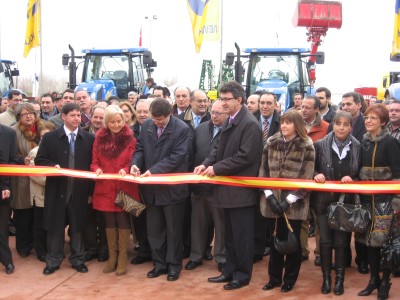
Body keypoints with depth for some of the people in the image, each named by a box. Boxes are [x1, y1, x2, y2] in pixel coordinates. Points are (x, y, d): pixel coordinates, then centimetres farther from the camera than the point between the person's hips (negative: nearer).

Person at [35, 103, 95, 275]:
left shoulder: (89, 138, 3)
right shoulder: (50, 137, 2)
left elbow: (93, 164, 4)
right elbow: (39, 160, 3)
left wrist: (91, 190, 0)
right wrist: (53, 166, -18)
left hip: (80, 190, 1)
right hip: (57, 190, 0)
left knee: (77, 227, 9)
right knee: (55, 226, 7)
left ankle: (78, 260, 22)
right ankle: (53, 261, 19)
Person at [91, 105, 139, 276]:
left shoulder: (130, 138, -5)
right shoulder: (100, 137, 3)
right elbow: (95, 160, 7)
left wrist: (125, 169, -23)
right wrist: (97, 169, -14)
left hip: (124, 187, -3)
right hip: (105, 187, 3)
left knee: (123, 220, 2)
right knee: (109, 222, 11)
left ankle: (123, 257, 12)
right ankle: (112, 256, 22)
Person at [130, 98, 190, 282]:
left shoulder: (182, 129, -13)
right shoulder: (146, 125, 3)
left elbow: (177, 156, -18)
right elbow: (140, 148, 9)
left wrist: (154, 170, -24)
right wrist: (135, 163, -12)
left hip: (172, 187, -5)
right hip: (151, 186, 5)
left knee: (173, 229, 8)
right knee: (154, 229, 13)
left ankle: (174, 264, 22)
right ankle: (159, 263, 26)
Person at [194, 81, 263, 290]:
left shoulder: (250, 124, -16)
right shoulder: (229, 121, 12)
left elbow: (245, 156, -22)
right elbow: (219, 148, 16)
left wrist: (216, 168, -19)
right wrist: (206, 164, -3)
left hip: (241, 188, -9)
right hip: (229, 187, 9)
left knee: (241, 235, 3)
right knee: (230, 234, 17)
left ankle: (242, 274, 15)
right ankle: (230, 270, 29)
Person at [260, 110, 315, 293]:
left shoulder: (306, 146, -6)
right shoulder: (271, 142, 5)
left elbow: (306, 177, -10)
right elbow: (264, 170, 4)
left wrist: (289, 200, -15)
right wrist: (269, 195, -7)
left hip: (294, 203, -3)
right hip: (272, 201, 3)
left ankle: (290, 279, 23)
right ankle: (274, 277, 26)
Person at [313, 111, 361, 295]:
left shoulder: (357, 147, -2)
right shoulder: (321, 145, -3)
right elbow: (312, 169, 5)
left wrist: (351, 179, -13)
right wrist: (316, 175, -15)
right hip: (324, 200, 0)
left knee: (341, 241, 6)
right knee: (325, 240, 5)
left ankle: (339, 278, 20)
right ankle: (326, 278, 19)